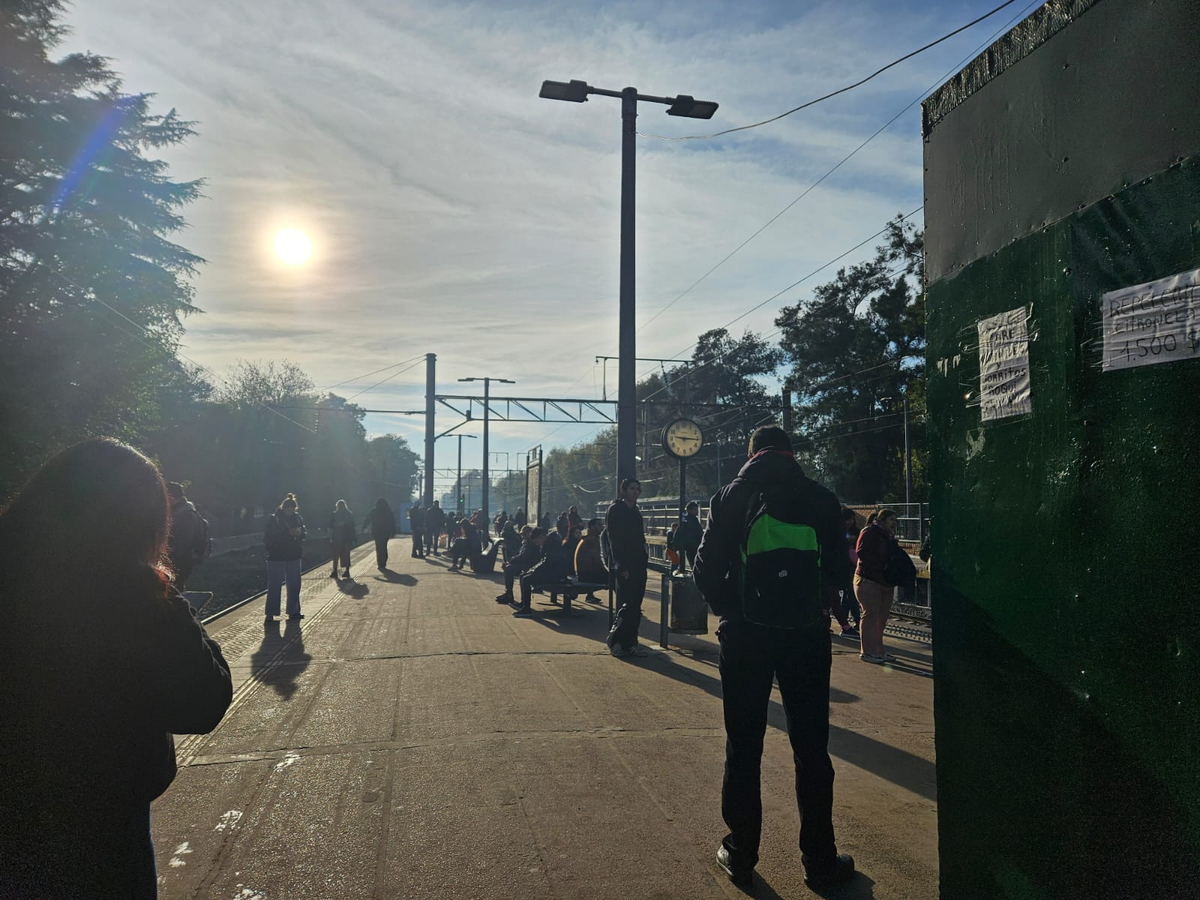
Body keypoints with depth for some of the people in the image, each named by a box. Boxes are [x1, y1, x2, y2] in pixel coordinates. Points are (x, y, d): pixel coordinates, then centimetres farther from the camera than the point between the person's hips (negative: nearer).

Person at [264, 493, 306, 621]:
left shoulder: (297, 517, 5)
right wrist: (287, 534, -23)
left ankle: (293, 611, 18)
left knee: (294, 584, 9)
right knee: (274, 585, -1)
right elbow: (268, 537, -15)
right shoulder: (273, 519, -7)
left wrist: (299, 532, -15)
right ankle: (270, 613, 5)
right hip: (276, 556, -4)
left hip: (294, 555, 4)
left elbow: (304, 531, 9)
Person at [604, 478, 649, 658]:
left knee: (635, 607, 6)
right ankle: (615, 640, 2)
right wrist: (622, 567, -19)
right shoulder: (615, 510, -6)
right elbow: (614, 540, -14)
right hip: (624, 567, -8)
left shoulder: (636, 512, 18)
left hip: (638, 566, 8)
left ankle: (630, 643, 12)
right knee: (626, 606, -9)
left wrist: (644, 559, 9)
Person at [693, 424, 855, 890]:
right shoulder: (822, 499, 2)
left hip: (746, 634, -1)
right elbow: (837, 566, 3)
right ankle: (819, 860, 17)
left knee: (743, 747, 10)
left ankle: (741, 855, 17)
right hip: (808, 634, 1)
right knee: (811, 748, 10)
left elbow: (706, 570, -4)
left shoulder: (731, 496, -1)